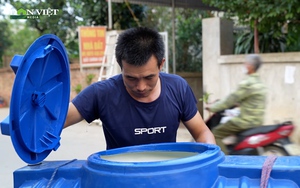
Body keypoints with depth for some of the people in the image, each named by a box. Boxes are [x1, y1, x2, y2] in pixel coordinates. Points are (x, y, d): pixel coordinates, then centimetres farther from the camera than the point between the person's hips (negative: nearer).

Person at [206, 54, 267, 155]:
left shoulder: (247, 83, -18)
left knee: (216, 133, -7)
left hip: (247, 121, -10)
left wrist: (212, 107, -6)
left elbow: (232, 99, -15)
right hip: (257, 120, 10)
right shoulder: (259, 83, 12)